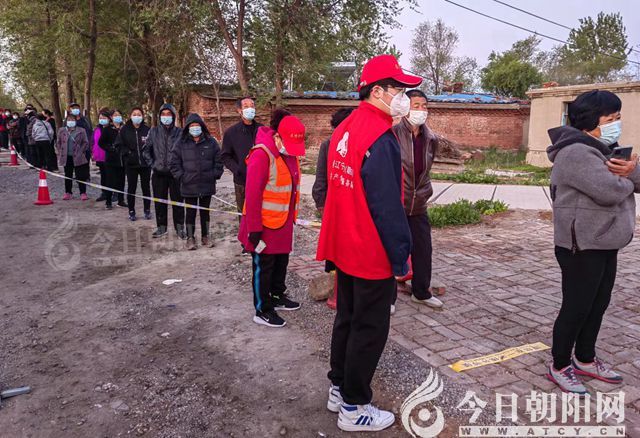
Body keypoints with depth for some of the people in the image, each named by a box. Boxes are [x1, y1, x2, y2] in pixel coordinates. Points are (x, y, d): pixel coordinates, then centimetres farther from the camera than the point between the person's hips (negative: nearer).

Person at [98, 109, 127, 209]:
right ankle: (108, 202, 6)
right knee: (110, 181, -2)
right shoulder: (107, 129, 0)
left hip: (122, 159, 3)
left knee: (121, 180, 8)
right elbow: (100, 142, 1)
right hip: (111, 159, -3)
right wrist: (109, 148, -11)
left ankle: (121, 200, 18)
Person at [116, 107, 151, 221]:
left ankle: (147, 210, 20)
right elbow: (119, 145, 3)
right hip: (131, 164, 0)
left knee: (146, 187, 9)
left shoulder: (147, 130, -3)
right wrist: (127, 153, -10)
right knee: (131, 188, 6)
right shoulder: (125, 130, 0)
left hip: (145, 164, 0)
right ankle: (131, 211, 16)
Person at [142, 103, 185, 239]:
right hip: (159, 173, 2)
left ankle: (179, 227, 14)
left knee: (177, 201, 3)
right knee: (160, 201, 9)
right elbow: (146, 150, 11)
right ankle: (161, 227, 20)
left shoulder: (179, 132, -2)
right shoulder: (154, 131, 5)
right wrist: (152, 163, 2)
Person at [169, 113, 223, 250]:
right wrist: (181, 177, -6)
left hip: (207, 185, 1)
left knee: (205, 211, 12)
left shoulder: (211, 142, 3)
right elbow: (174, 163, 2)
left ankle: (205, 236, 25)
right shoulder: (181, 143, 0)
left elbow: (218, 160, 7)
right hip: (189, 186, -1)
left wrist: (215, 175, -1)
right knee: (191, 212, 6)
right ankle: (190, 238, 18)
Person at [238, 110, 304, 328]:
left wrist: (291, 217, 16)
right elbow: (252, 195, -22)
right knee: (263, 267, 6)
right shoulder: (262, 155, -22)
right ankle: (262, 310, 20)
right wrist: (254, 229, -20)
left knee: (281, 261, 21)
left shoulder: (290, 154, 4)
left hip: (283, 223, 8)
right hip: (265, 224, -8)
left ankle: (277, 296, 40)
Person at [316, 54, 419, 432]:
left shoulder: (344, 131, 7)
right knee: (369, 330, 5)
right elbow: (388, 207, -23)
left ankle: (339, 389, 35)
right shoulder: (380, 139, -22)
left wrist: (337, 242, 19)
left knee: (347, 319, 20)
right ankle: (354, 408, 20)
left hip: (345, 248, 9)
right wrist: (401, 257, -15)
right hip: (372, 255, -9)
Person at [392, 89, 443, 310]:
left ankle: (421, 292, 32)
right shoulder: (393, 134, -14)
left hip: (418, 205, 6)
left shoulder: (431, 139, 6)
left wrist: (425, 190, 17)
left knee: (423, 249, 14)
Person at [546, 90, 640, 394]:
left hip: (605, 243, 10)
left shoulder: (605, 149, 15)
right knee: (576, 307, 0)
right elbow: (609, 191, -28)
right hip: (582, 246, -10)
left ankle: (585, 360, 33)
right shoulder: (576, 152, -19)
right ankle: (560, 367, 16)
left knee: (597, 305, 17)